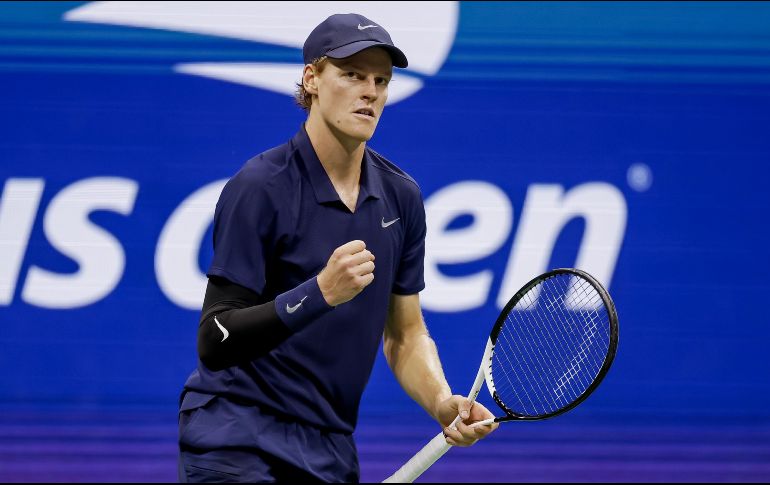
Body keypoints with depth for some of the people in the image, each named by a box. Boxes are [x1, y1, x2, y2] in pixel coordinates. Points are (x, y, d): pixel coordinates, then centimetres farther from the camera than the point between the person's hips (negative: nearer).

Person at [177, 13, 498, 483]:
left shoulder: (401, 197, 5)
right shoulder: (260, 187, -14)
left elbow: (405, 334, 13)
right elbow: (215, 343, -19)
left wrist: (442, 403, -6)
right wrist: (320, 292, -31)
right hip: (237, 440, -6)